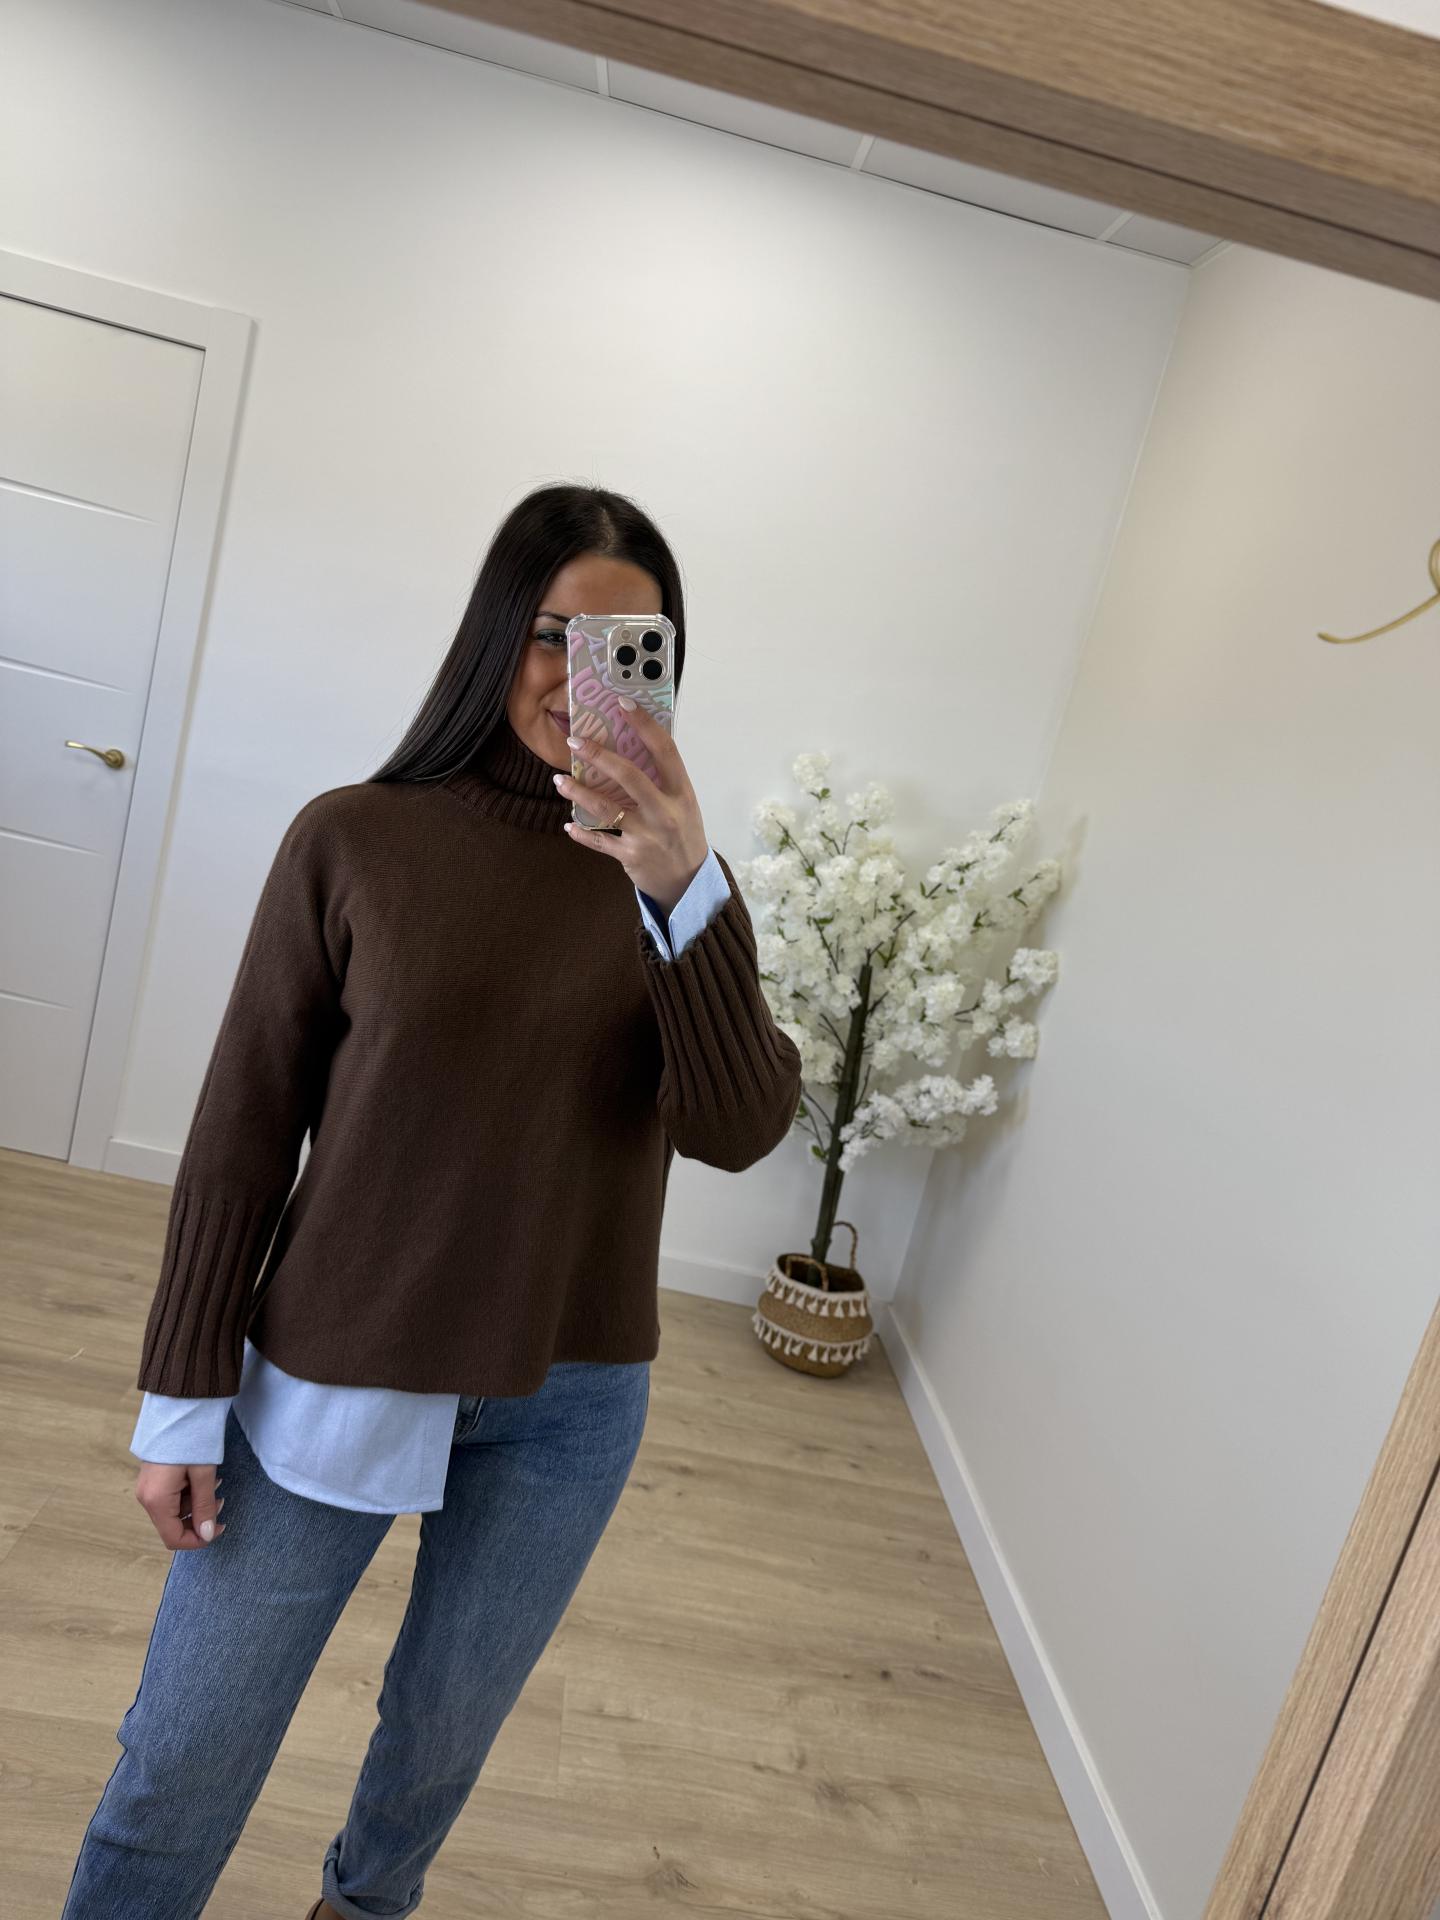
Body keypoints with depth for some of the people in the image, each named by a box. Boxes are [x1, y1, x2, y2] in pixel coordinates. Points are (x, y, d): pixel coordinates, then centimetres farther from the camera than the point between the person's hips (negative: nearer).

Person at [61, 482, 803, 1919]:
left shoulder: (673, 877, -3)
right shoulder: (356, 839, -10)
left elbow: (740, 1131, -15)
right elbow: (243, 1132, -6)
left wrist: (689, 891, -28)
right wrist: (183, 1397, -3)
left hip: (568, 1402, 2)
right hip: (332, 1378, -2)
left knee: (441, 1736, 23)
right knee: (183, 1765, 13)